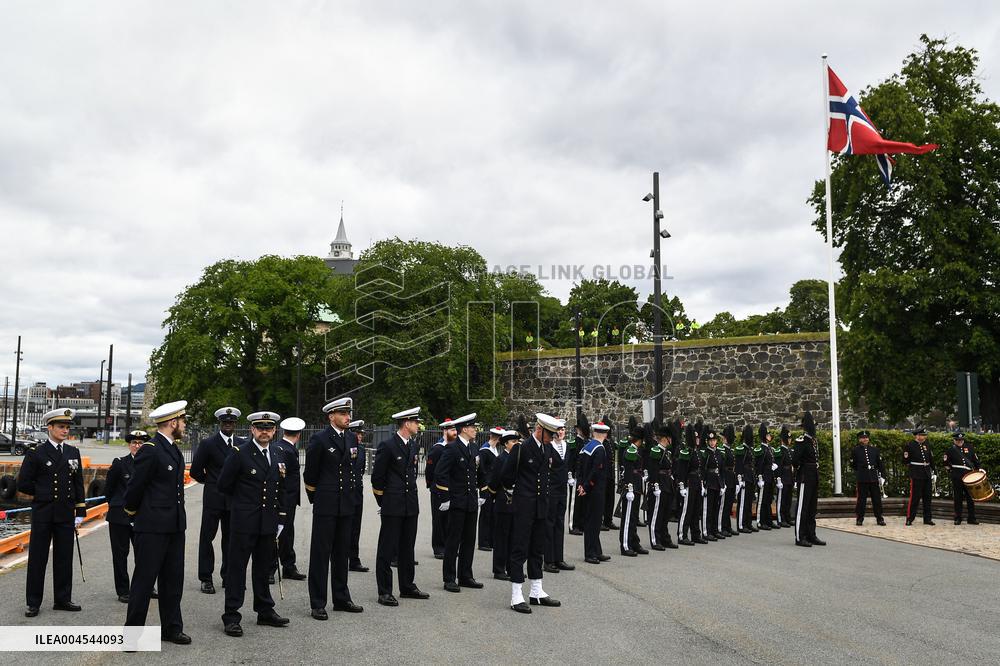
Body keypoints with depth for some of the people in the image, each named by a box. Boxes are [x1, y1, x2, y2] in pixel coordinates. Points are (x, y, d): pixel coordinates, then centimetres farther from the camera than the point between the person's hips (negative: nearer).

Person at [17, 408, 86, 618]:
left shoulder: (73, 453, 9)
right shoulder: (36, 453, -4)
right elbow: (23, 484, -3)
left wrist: (80, 513, 7)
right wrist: (43, 494, 3)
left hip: (66, 514, 4)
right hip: (43, 514, -3)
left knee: (64, 558, 8)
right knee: (37, 559, 3)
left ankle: (63, 599, 18)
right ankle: (33, 603, 12)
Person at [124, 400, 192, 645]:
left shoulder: (174, 450, 13)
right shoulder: (150, 450, -16)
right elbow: (134, 488, -12)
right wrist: (133, 513, 3)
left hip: (175, 527, 8)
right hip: (152, 528, -8)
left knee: (173, 580, 13)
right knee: (144, 579, 2)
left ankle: (171, 629, 22)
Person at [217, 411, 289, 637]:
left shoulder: (279, 457, 10)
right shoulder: (240, 454, -8)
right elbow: (224, 486, -2)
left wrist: (280, 521, 13)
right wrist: (243, 502, 8)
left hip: (268, 524, 5)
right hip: (244, 523, -5)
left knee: (264, 569, 14)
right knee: (237, 568, 1)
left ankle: (265, 612, 25)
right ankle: (231, 617, 7)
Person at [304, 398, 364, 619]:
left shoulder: (352, 439, 9)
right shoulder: (319, 439, -9)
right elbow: (310, 474, -2)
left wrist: (349, 496, 16)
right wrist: (314, 498, 6)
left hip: (346, 505, 6)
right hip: (326, 505, -6)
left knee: (341, 552, 13)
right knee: (320, 553, 0)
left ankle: (341, 598, 23)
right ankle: (317, 603, 6)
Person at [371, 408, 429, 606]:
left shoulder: (413, 445, 11)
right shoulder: (387, 446, -12)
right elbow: (377, 477, -8)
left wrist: (411, 496, 16)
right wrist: (382, 502, -2)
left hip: (410, 505, 7)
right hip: (392, 507, -7)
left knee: (407, 548, 15)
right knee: (387, 549, 0)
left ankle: (407, 586, 25)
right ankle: (384, 591, 6)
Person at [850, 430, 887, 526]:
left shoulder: (874, 449, 9)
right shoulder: (855, 450, 2)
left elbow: (880, 464, 9)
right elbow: (853, 465, 9)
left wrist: (883, 476, 2)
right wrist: (860, 471, 10)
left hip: (874, 478, 2)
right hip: (862, 479, -2)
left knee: (877, 499, 4)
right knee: (861, 499, 1)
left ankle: (879, 518, 12)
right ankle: (859, 518, 9)